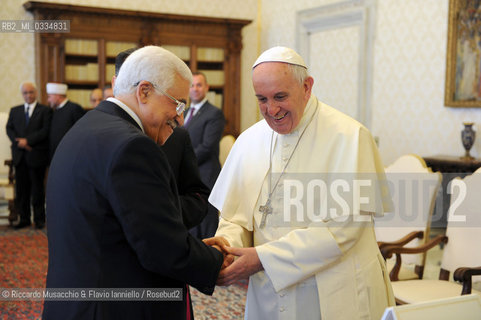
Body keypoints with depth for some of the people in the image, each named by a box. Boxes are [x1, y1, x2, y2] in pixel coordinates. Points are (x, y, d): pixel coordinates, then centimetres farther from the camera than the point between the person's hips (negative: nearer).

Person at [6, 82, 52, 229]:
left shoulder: (45, 110, 2)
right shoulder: (15, 111, 15)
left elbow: (46, 130, -8)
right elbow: (9, 129, 8)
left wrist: (28, 141, -15)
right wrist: (19, 142, -10)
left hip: (36, 155, -4)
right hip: (20, 155, 4)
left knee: (37, 188, 2)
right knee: (21, 188, 6)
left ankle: (39, 219, 10)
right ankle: (24, 218, 14)